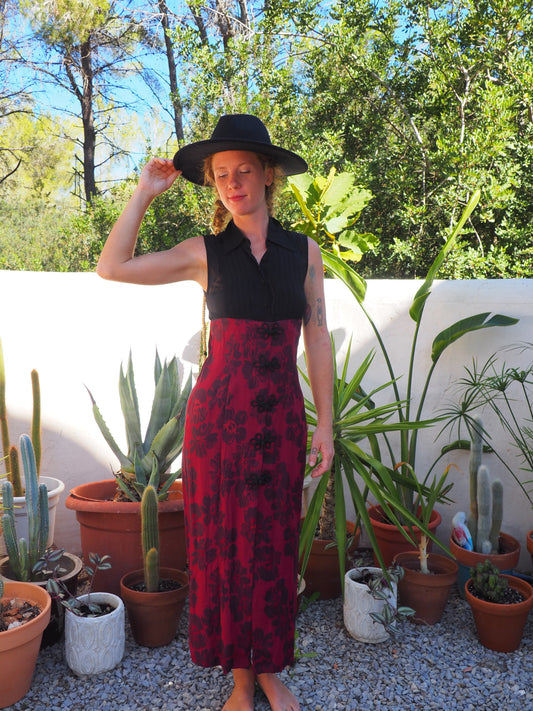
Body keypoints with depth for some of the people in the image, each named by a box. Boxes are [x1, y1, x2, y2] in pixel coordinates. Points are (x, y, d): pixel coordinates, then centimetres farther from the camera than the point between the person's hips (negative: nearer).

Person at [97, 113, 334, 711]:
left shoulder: (304, 252, 5)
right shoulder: (205, 254, 2)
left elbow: (317, 341, 6)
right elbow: (112, 267, -7)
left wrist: (325, 424, 4)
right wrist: (144, 194, -4)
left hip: (281, 415, 1)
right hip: (218, 412, 0)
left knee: (273, 545, 10)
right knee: (221, 541, 7)